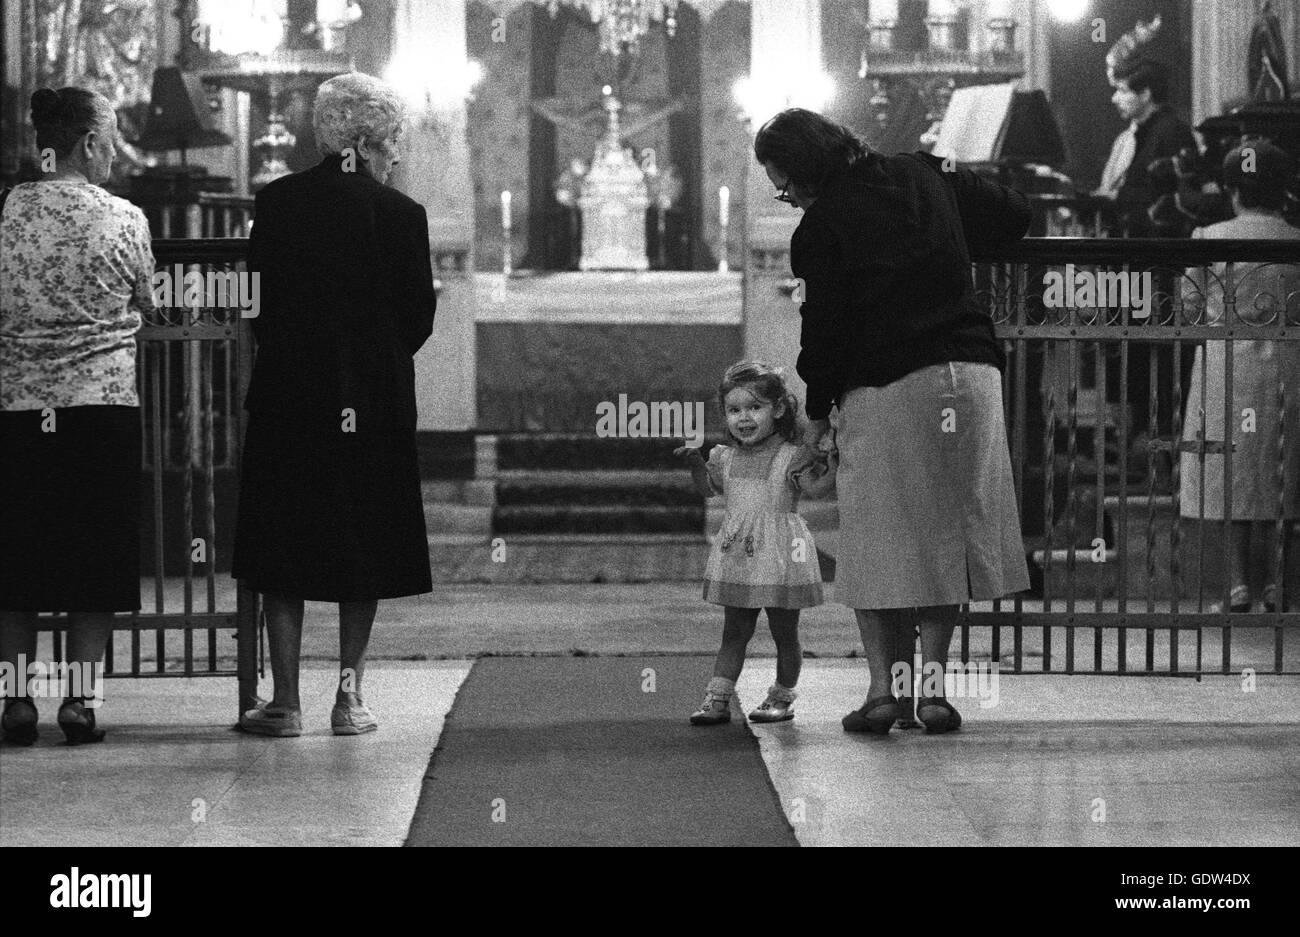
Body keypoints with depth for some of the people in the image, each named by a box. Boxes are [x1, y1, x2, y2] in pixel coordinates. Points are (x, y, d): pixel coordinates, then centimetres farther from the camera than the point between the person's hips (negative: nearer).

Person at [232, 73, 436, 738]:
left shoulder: (277, 202, -3)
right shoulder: (400, 214, -7)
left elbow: (258, 301, 1)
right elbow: (419, 316, -2)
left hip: (287, 397, 1)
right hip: (375, 403, -1)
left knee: (282, 555, 7)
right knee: (363, 553, 10)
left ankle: (286, 701, 3)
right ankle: (349, 696, 8)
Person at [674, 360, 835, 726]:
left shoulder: (791, 457, -8)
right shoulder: (726, 457, 9)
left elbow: (815, 486, -19)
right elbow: (710, 487, 24)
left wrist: (833, 461, -33)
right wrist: (696, 463, 7)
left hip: (779, 558, -4)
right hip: (736, 556, 5)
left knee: (785, 633, 6)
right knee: (734, 632, 8)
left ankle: (782, 697, 19)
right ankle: (717, 698, 5)